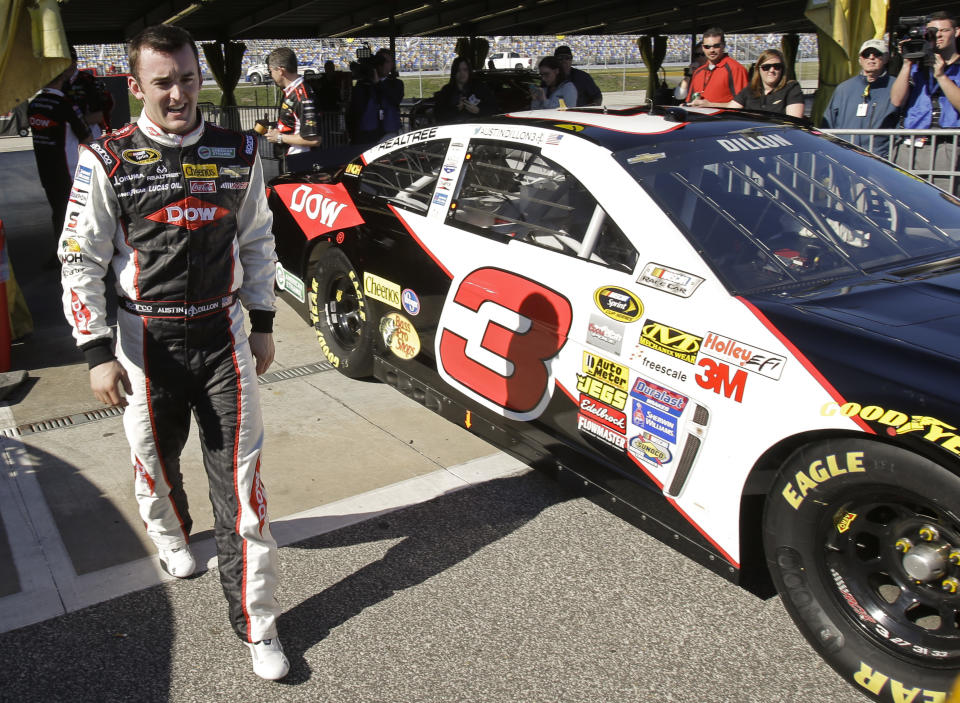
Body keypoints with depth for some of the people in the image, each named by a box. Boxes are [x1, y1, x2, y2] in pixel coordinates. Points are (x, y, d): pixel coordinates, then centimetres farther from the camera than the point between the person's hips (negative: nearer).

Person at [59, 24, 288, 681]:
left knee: (239, 474, -1)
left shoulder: (238, 153, 2)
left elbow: (258, 242, 12)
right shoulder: (108, 160, -6)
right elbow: (81, 260, -4)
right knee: (155, 459, 16)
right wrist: (98, 352, -10)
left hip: (224, 331, 1)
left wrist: (262, 323, 11)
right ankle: (170, 533, 52)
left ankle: (257, 621, 8)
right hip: (147, 338, 0)